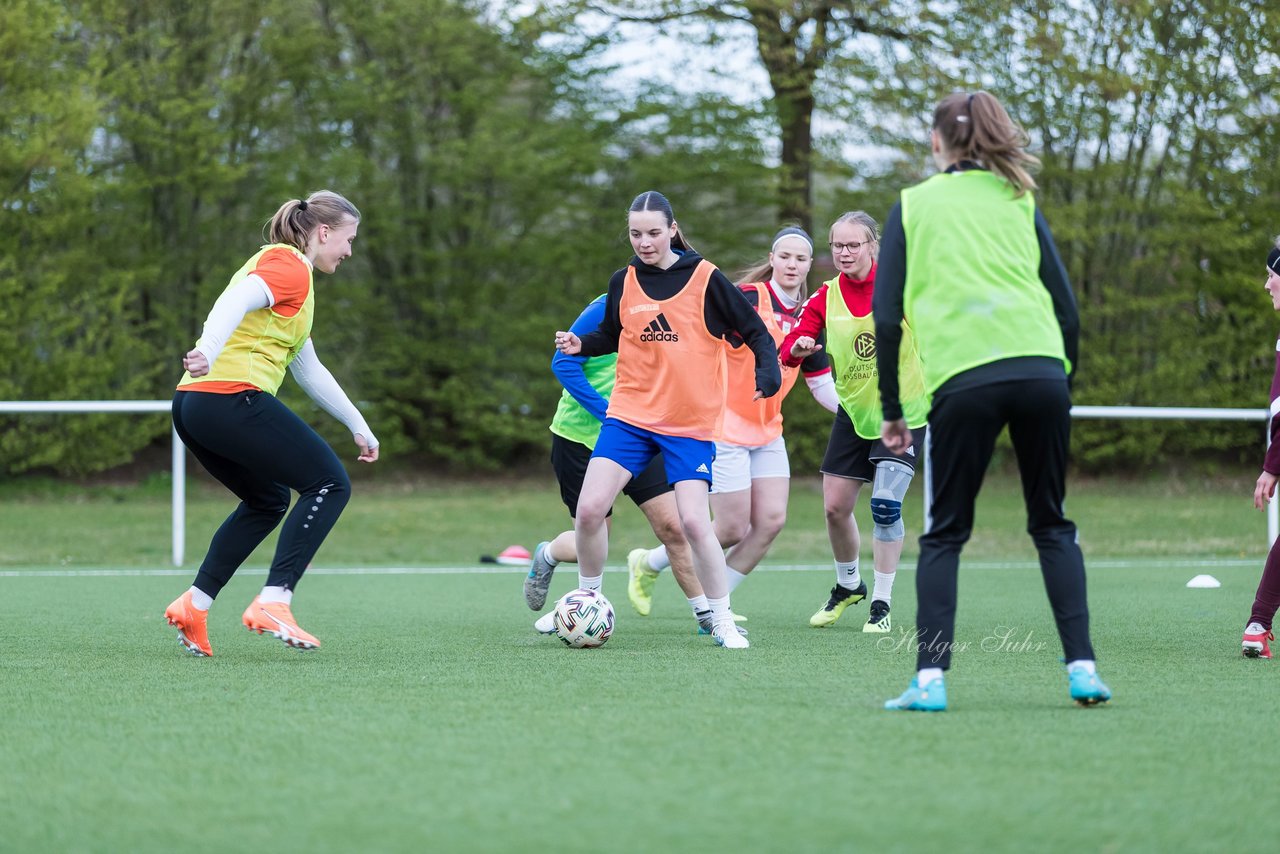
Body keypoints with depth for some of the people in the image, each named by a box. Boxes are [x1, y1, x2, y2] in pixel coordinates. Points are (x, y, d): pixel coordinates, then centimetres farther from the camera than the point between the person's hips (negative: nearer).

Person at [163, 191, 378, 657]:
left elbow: (310, 370, 34)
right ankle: (273, 602, -15)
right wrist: (208, 352, -41)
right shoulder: (289, 265, -2)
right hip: (234, 397, -10)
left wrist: (358, 425, 38)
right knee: (329, 484, -5)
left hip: (192, 406, 10)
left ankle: (194, 604, 16)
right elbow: (236, 300, -24)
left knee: (268, 500, 24)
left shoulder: (286, 266, 28)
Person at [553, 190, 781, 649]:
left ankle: (722, 621, 3)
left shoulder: (705, 279, -6)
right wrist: (580, 345, -1)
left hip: (691, 422, -3)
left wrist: (767, 370, -16)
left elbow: (753, 330, 1)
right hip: (630, 414, 3)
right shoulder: (623, 282, 4)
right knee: (589, 509, -10)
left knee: (694, 521, -13)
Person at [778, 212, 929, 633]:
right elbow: (789, 348, -10)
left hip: (903, 411, -4)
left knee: (885, 505, -14)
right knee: (835, 507, 6)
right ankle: (848, 586, 34)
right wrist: (797, 347, -32)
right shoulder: (825, 297, -3)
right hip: (853, 413, 4)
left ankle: (881, 604, 1)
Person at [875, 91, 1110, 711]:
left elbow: (886, 318, 6)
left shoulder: (913, 206, 12)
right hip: (1041, 368, 2)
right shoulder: (1019, 204, 17)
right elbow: (1067, 310, 13)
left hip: (961, 378, -2)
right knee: (1052, 525, 14)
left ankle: (930, 678, -1)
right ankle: (1082, 666, 5)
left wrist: (891, 411, 11)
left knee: (944, 535, 8)